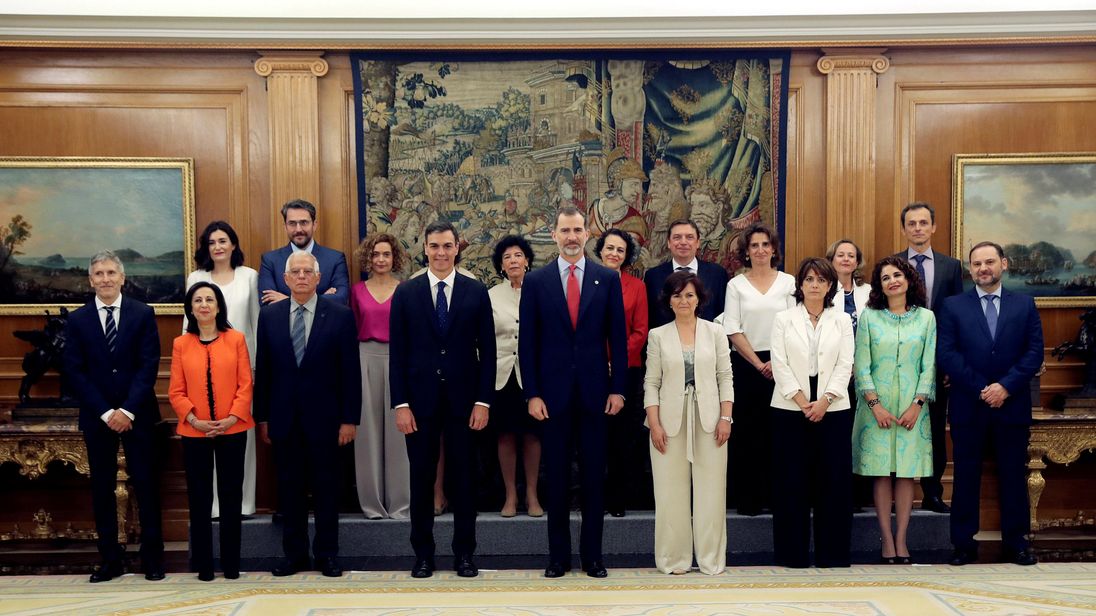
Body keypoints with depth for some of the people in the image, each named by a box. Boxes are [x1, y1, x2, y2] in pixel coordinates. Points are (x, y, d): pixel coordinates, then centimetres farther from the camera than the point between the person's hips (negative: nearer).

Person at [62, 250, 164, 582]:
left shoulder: (143, 314, 0)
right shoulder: (77, 320, 4)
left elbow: (149, 365, -5)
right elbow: (75, 372, -1)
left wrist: (128, 410, -13)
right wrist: (105, 412, -10)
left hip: (137, 414, -1)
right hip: (96, 416, 1)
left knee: (146, 484, 2)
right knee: (102, 487, 7)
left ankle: (152, 556, 12)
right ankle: (110, 558, 16)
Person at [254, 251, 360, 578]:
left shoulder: (340, 315, -3)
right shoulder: (269, 315, 5)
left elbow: (350, 371, -4)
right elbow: (262, 370, 7)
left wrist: (350, 419, -7)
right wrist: (262, 417, 4)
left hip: (323, 417, -2)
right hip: (283, 417, 2)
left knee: (326, 487, 6)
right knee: (289, 487, 9)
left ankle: (327, 553, 18)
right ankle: (294, 553, 20)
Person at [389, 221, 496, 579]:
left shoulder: (477, 293, 3)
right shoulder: (406, 293, 3)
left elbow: (487, 350, 2)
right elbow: (398, 352, 1)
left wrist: (483, 400, -5)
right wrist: (400, 404, -5)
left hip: (463, 399, 0)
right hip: (420, 399, 0)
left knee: (463, 478, 7)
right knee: (421, 478, 8)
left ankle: (464, 553, 20)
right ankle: (423, 553, 21)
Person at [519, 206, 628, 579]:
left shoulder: (608, 278, 3)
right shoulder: (536, 281, 2)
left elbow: (618, 337, 3)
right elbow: (528, 342, 1)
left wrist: (618, 388, -2)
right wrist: (532, 393, -4)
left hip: (594, 391, 0)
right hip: (553, 392, 0)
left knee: (594, 477, 7)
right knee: (556, 477, 8)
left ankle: (592, 554, 19)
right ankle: (558, 554, 19)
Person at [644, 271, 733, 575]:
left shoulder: (715, 332, 7)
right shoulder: (658, 335, 5)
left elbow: (725, 378, 5)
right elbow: (651, 383, 3)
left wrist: (726, 417, -4)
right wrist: (654, 424, -5)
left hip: (708, 420, 1)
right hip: (670, 420, 0)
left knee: (710, 490, 3)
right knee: (671, 490, 2)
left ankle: (710, 558, 14)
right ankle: (674, 558, 13)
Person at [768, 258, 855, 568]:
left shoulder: (842, 320, 10)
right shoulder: (783, 319, 6)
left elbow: (845, 365, 2)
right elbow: (780, 365, -2)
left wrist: (825, 400, -11)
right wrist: (802, 400, -11)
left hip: (833, 410, 1)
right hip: (790, 409, -1)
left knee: (833, 481, 2)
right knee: (792, 481, 1)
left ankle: (832, 554, 12)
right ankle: (793, 553, 10)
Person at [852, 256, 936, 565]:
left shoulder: (926, 317, 6)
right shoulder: (869, 316, 2)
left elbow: (929, 365, 3)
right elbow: (861, 365, -1)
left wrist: (917, 405, -6)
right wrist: (875, 404, -9)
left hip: (912, 406, 1)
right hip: (877, 404, -1)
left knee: (907, 472, 2)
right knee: (881, 472, 0)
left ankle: (901, 538, 8)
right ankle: (887, 539, 6)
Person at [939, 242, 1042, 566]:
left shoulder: (1025, 305, 8)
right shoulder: (953, 306, 3)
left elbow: (1034, 352, 0)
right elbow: (947, 354, -5)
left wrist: (1006, 386, -12)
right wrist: (981, 389, -12)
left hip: (1013, 405, 1)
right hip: (968, 406, -1)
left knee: (1013, 475, 8)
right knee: (966, 475, 4)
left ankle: (1016, 543, 19)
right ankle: (964, 544, 12)